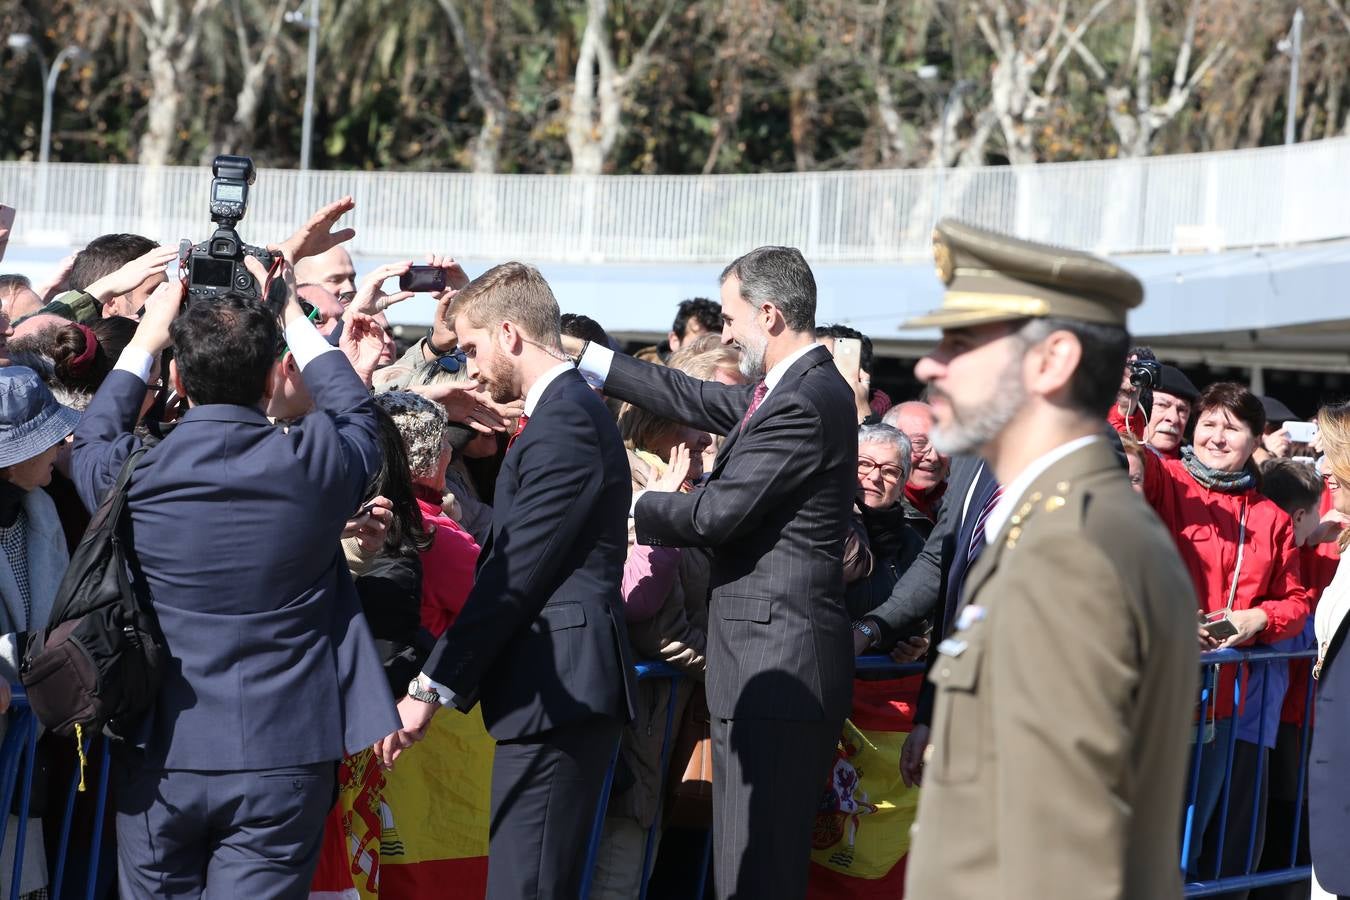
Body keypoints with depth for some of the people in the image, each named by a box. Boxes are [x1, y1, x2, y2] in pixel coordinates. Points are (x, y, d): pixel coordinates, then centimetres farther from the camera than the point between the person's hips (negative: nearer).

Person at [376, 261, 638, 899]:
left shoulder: (564, 422, -12)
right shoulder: (570, 410, 21)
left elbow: (516, 575, -17)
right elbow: (512, 556, 21)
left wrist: (433, 687, -13)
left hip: (557, 691, -11)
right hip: (558, 692, 11)